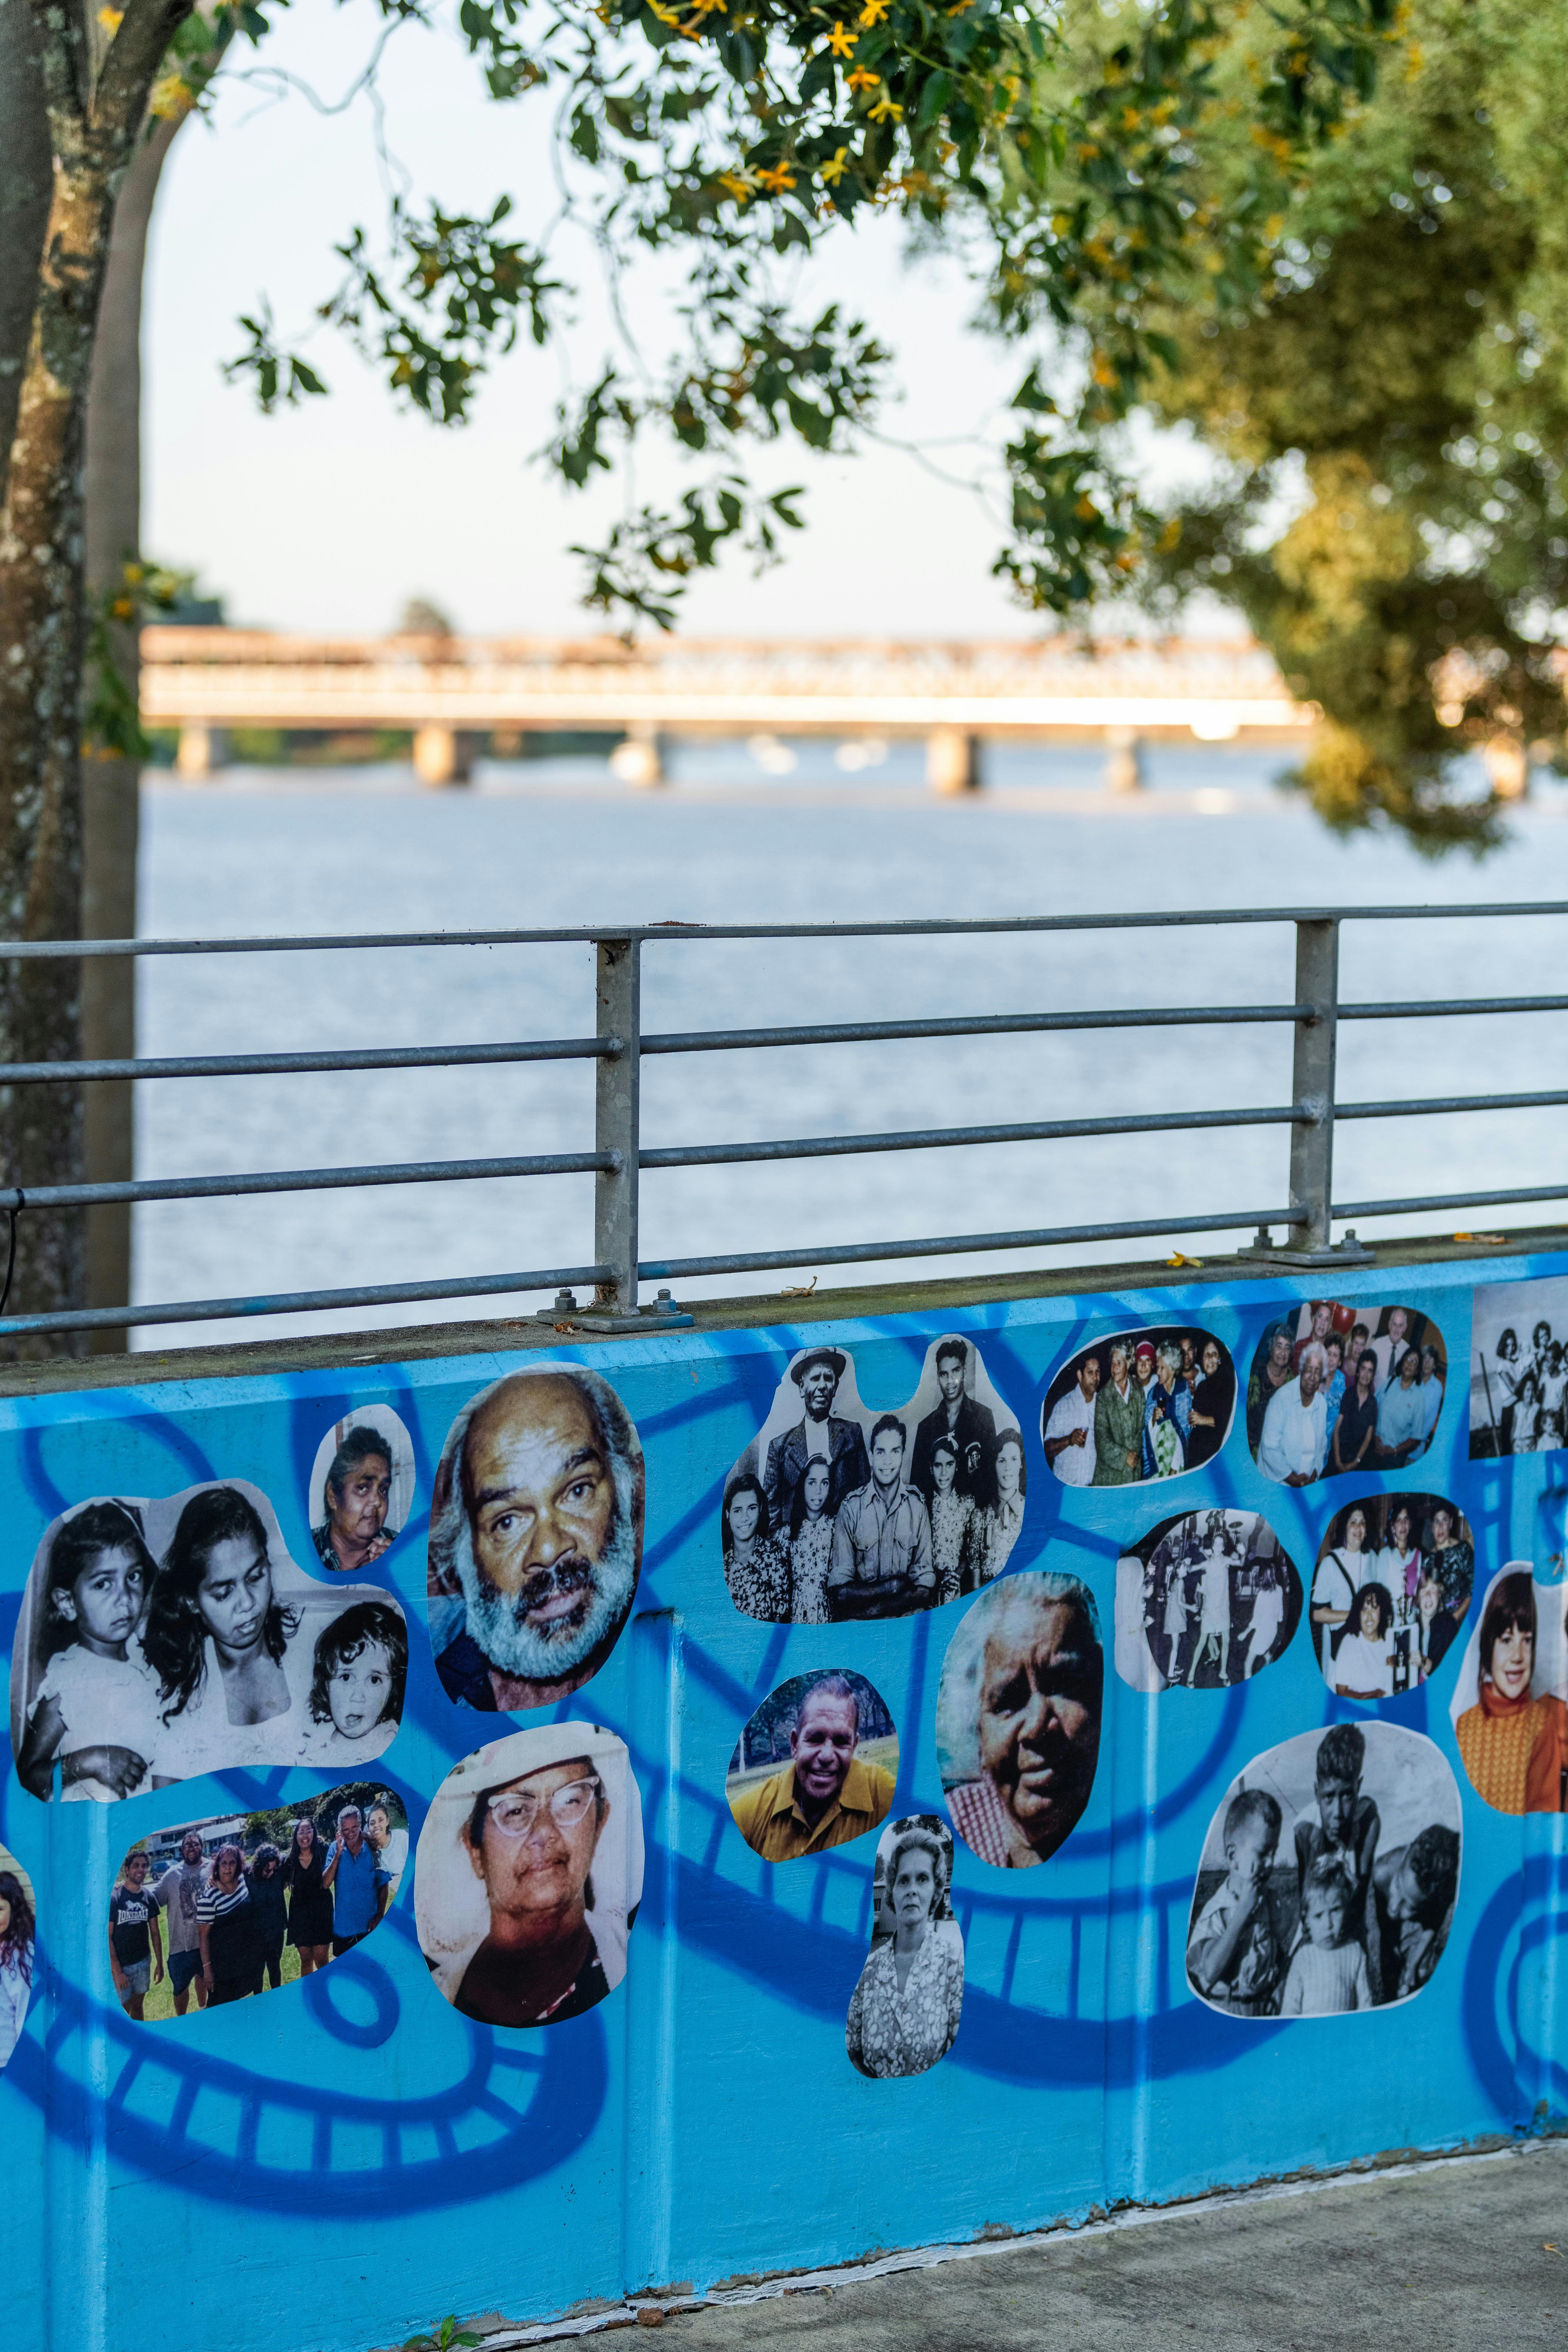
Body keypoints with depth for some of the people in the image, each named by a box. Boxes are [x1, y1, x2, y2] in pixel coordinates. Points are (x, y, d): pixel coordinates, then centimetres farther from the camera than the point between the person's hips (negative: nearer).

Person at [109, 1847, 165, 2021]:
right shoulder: (114, 1897, -15)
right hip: (121, 1965, -5)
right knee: (123, 2009, -3)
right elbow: (107, 1937, -14)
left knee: (138, 2005, 14)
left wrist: (160, 1963, 9)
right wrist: (117, 1971, -17)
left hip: (143, 1962, 5)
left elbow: (155, 1933, 11)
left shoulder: (149, 1897, 1)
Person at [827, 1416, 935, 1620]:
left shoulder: (917, 1505, 6)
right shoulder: (851, 1506, 1)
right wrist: (891, 1588, -14)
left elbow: (925, 1588, 1)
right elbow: (838, 1593, -4)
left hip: (906, 1617, 1)